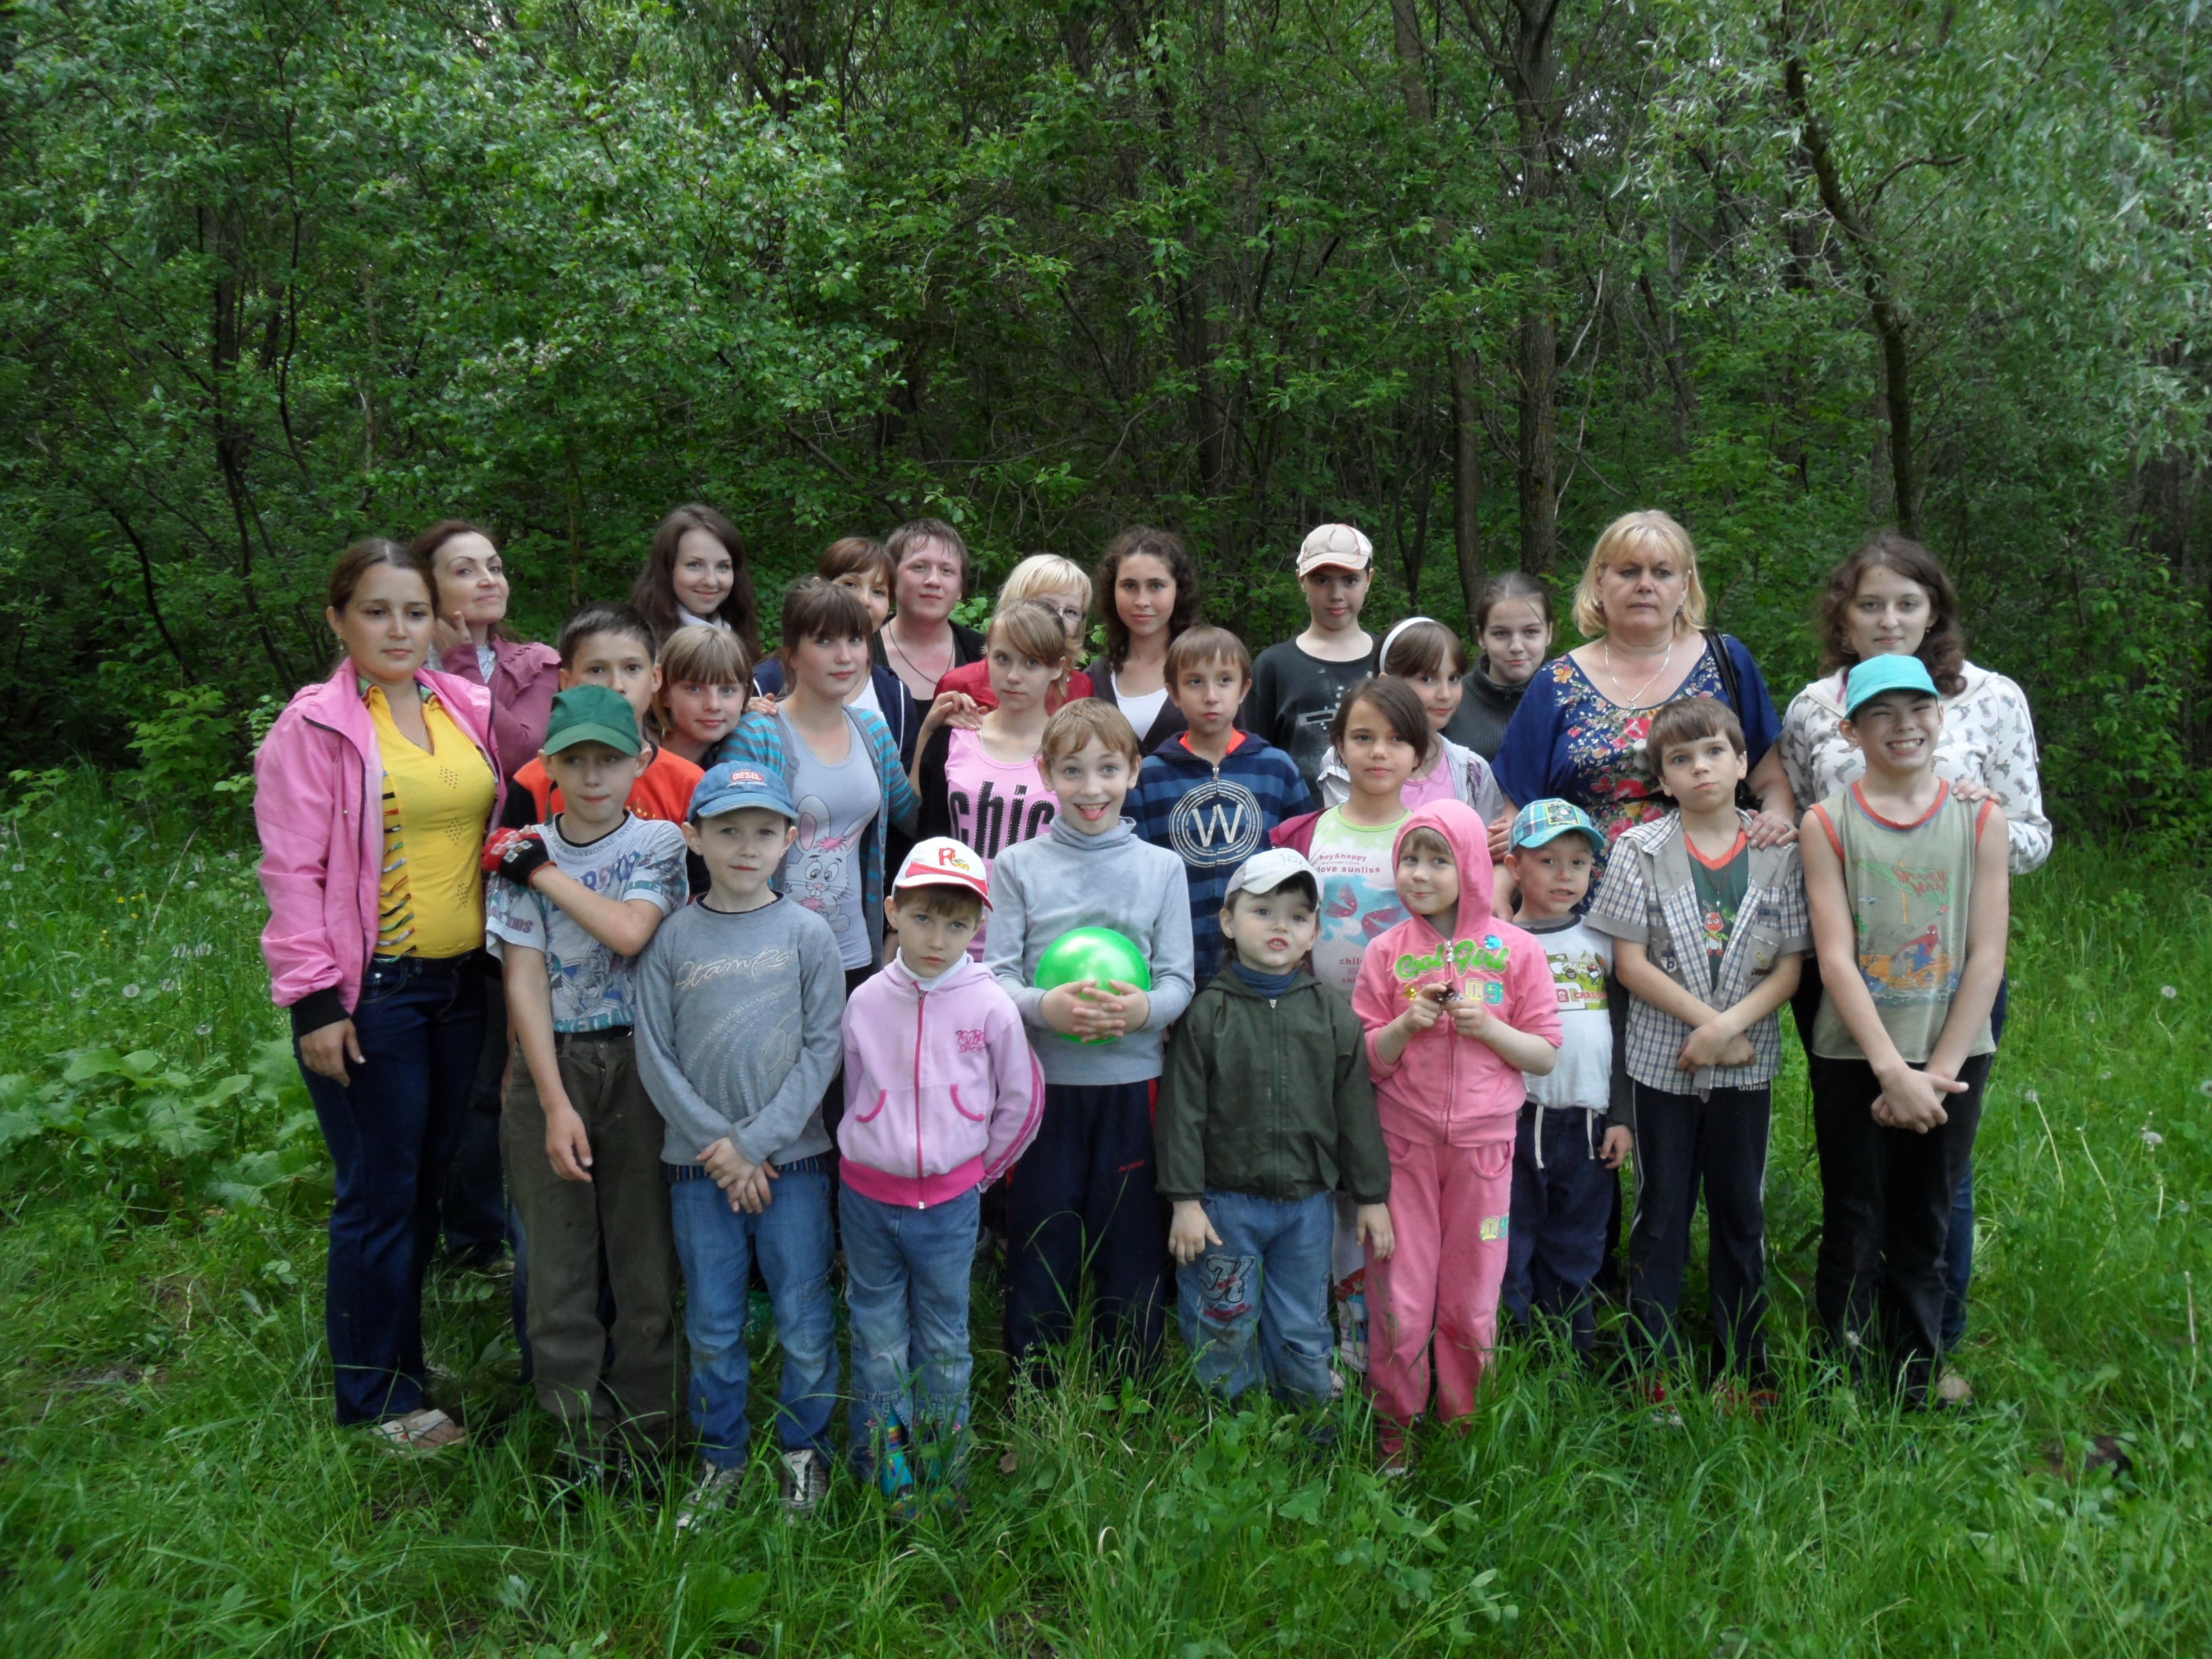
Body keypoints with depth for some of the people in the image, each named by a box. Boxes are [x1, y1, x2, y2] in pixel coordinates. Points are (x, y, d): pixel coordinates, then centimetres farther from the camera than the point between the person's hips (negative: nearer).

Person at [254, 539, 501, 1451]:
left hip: (463, 981, 5)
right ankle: (380, 1395, 18)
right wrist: (314, 1000, -11)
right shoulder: (315, 726, -7)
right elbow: (294, 871, -8)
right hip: (373, 990, -5)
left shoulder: (468, 709, 8)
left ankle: (402, 1343, 32)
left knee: (430, 1177, 15)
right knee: (379, 1194, 3)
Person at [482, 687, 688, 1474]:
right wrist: (555, 1104, -11)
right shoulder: (522, 855, 3)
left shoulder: (660, 842, 1)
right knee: (557, 1261, 5)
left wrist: (546, 872, -10)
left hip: (639, 1063, -1)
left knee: (646, 1254, 4)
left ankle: (643, 1433, 18)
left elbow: (629, 932, -17)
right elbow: (524, 977, -4)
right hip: (550, 1064, 1)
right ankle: (579, 1439, 18)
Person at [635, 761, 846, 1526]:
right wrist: (716, 1146, -8)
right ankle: (720, 1458, 29)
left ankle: (802, 1449, 26)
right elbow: (654, 1055, -1)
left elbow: (823, 1048, -4)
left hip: (792, 1156, -1)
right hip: (697, 1161, 1)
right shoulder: (671, 939, 0)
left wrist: (758, 1141, -10)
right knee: (711, 1326, 11)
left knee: (805, 1319, 6)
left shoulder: (808, 934, -1)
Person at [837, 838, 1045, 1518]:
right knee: (878, 1336, 12)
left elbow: (1022, 1100, 2)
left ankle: (945, 1479, 28)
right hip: (868, 1197, 1)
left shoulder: (991, 1007, -9)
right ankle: (884, 1477, 26)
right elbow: (853, 1097, 9)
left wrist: (981, 1170, 6)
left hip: (950, 1201, -1)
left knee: (944, 1341, 13)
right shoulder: (866, 1003, -5)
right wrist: (870, 1161, 10)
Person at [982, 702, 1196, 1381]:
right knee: (1041, 1243, 5)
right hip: (1042, 1080, -1)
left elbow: (1179, 980, 3)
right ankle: (1032, 1392, 23)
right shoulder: (1017, 866, 4)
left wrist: (1143, 1008, -20)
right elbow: (993, 974, -1)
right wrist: (1044, 1006, -22)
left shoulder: (1162, 867, 6)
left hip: (1131, 1082, 1)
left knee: (1132, 1246, 7)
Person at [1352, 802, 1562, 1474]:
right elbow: (1365, 1062, 2)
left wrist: (1488, 1026, -16)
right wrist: (1406, 1025, -16)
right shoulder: (1387, 953, 1)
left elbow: (1545, 1057, 0)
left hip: (1482, 1144, 0)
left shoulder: (1514, 950, -1)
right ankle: (1394, 1426, 21)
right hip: (1402, 1146, 0)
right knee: (1400, 1298, 4)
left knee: (1472, 1300, 8)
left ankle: (1463, 1424, 27)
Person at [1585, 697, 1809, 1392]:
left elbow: (1791, 966, -3)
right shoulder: (1640, 851, -3)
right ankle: (1653, 1367, 18)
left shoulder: (1779, 853, 0)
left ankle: (1746, 1367, 24)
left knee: (1741, 1211, 11)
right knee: (1661, 1212, 7)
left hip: (1747, 1062, 1)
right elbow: (1629, 961, -8)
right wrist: (1706, 1019, -15)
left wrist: (1730, 1025, -17)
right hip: (1662, 1058, -1)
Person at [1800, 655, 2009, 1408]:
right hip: (1853, 1059, -1)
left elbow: (1987, 958, -4)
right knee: (1853, 1235, 7)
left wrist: (1936, 1074, -10)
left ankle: (1915, 1395, 26)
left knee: (1924, 1235, 12)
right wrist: (1895, 1072, -16)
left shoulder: (1982, 818, 1)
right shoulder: (1827, 823, -4)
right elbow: (1835, 957, -10)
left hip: (1954, 1061, 2)